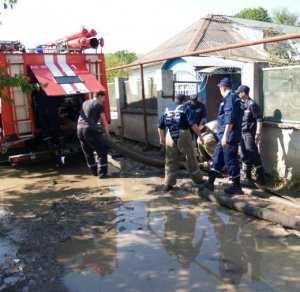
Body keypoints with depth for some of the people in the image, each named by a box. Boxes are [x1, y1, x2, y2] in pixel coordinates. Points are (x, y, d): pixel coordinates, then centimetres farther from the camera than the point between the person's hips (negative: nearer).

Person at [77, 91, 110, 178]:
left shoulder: (85, 103, 19)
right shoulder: (99, 105, 0)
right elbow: (104, 121, 2)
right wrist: (107, 133, 15)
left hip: (79, 128, 7)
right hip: (90, 129, -7)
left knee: (88, 152, 19)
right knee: (102, 151, 3)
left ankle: (94, 171, 25)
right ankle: (102, 172, -2)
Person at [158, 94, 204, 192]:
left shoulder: (167, 110, 13)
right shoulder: (185, 109, 0)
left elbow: (160, 127, 14)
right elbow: (193, 124, -12)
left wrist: (162, 138, 26)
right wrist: (200, 135, -5)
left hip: (170, 137, 3)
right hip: (183, 136, -3)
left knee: (170, 161, 10)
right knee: (191, 159, 11)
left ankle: (168, 184, 9)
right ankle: (198, 179, 26)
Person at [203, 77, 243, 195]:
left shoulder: (230, 98, -15)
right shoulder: (229, 98, 17)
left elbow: (230, 119, -23)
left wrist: (225, 135, -24)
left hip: (229, 136, -10)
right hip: (225, 136, 10)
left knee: (230, 161, -2)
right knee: (217, 158, 12)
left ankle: (236, 186, 10)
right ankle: (210, 183, 17)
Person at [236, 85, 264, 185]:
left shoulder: (252, 104, -12)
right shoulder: (241, 104, 12)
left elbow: (259, 120, -15)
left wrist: (258, 134, -19)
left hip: (249, 134, -8)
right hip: (242, 133, 9)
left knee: (254, 156, -5)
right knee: (245, 156, 13)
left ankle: (260, 177, 5)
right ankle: (247, 177, 23)